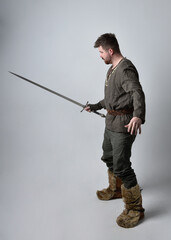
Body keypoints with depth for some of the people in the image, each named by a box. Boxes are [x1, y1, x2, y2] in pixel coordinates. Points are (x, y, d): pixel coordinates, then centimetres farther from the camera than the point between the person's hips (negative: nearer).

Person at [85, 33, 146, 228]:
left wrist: (138, 116, -53)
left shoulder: (126, 69, -19)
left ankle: (135, 209, 9)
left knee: (121, 166, -7)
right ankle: (115, 190, 46)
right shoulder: (113, 68, 14)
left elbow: (138, 93, -36)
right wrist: (96, 106, 34)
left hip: (123, 125, -10)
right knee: (108, 157, 23)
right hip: (111, 122, 11)